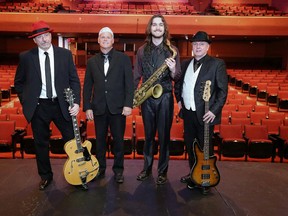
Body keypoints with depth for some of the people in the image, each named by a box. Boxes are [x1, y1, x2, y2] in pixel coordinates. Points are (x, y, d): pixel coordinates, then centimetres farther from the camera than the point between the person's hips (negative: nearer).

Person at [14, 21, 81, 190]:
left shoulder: (65, 54, 0)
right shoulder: (26, 57, -1)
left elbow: (74, 80, 0)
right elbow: (19, 82, 11)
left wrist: (76, 102, -10)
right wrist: (26, 102, 2)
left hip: (61, 104, 0)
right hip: (38, 106, 0)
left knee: (72, 140, 6)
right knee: (41, 143, 11)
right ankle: (46, 176, 31)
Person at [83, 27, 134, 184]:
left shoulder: (123, 58, 2)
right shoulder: (92, 61, 10)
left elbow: (129, 83, -3)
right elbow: (87, 86, 9)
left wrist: (128, 104, -11)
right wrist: (87, 107, 2)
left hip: (118, 107, -2)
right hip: (98, 108, 2)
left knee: (118, 140, 6)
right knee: (100, 140, 10)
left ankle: (118, 170, 22)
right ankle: (100, 168, 26)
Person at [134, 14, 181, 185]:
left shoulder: (172, 50, 1)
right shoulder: (142, 50, 6)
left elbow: (177, 78, 0)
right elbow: (137, 75, 9)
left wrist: (173, 70, -21)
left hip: (165, 97, -2)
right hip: (147, 98, 2)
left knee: (164, 136, 4)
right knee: (149, 135, 12)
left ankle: (163, 171, 18)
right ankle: (147, 168, 26)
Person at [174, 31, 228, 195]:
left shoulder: (217, 64, -7)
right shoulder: (186, 63, 11)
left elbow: (223, 90, -11)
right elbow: (178, 83, 23)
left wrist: (214, 110, -17)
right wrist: (179, 100, 11)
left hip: (205, 115, -6)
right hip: (188, 113, 6)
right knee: (190, 146, 16)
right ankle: (193, 174, 34)